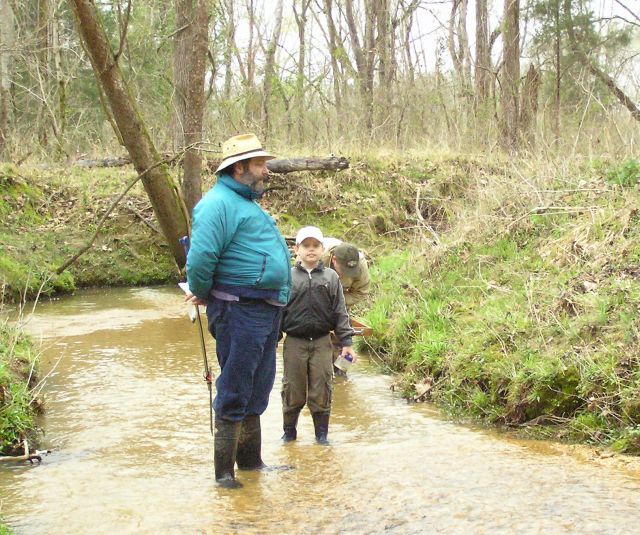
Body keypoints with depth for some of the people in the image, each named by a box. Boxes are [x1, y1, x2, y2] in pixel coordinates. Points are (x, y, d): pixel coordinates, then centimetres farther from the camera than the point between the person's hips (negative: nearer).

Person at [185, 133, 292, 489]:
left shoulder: (247, 202, 20)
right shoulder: (220, 203, -14)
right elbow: (201, 258, -23)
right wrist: (203, 294, -8)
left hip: (267, 311, 10)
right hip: (240, 311, -10)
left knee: (257, 391, 18)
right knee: (234, 393, -3)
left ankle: (250, 460, 31)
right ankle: (224, 470, 6)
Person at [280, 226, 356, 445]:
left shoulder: (331, 277, 4)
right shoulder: (288, 277, 1)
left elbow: (340, 312, 5)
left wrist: (346, 342, 0)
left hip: (322, 342, 1)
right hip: (294, 342, 0)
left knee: (321, 390, 4)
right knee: (292, 389, 6)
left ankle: (322, 433, 16)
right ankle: (289, 431, 21)